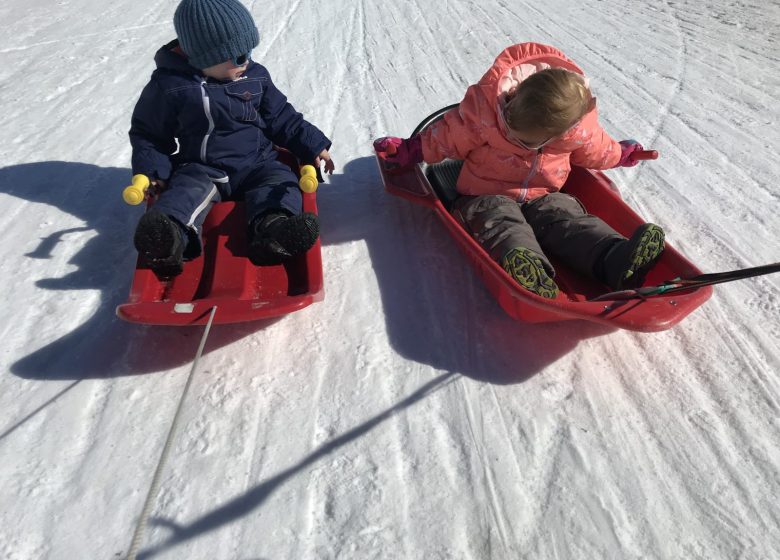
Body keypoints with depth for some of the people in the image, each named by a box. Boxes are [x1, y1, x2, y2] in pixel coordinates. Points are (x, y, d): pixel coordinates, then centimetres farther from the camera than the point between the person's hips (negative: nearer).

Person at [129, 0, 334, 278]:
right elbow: (147, 133, 5)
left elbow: (282, 118, 12)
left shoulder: (255, 76, 4)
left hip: (256, 164, 2)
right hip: (200, 168, -2)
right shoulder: (168, 85, -5)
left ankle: (272, 227, -51)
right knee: (188, 189, -30)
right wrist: (151, 171, -8)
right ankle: (170, 235, -56)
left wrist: (313, 146, 3)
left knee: (281, 180, -24)